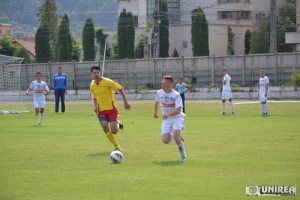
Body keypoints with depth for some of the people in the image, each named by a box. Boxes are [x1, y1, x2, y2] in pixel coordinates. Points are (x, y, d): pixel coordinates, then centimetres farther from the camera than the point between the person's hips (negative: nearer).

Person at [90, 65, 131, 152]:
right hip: (101, 110, 4)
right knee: (105, 128, -18)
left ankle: (118, 124, 27)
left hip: (111, 109, -4)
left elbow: (120, 89, -7)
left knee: (114, 131, -12)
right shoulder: (92, 86, 3)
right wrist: (95, 107, 1)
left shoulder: (107, 82, -13)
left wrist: (125, 102, -12)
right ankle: (117, 147, -3)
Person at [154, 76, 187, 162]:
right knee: (165, 140, -13)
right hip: (166, 119, 5)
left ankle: (183, 155, -6)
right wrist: (155, 113, 36)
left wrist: (168, 114, -44)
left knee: (176, 136, -27)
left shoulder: (176, 95, -17)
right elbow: (157, 102, 24)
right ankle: (178, 138, 21)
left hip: (177, 118, -5)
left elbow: (178, 110, -28)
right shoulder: (159, 93, 0)